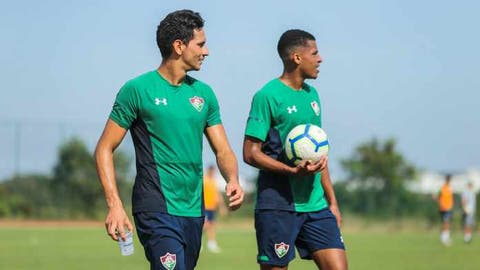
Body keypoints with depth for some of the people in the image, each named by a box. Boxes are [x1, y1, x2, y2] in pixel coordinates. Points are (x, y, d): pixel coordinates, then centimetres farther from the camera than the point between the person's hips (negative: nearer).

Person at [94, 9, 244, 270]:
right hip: (157, 209, -6)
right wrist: (114, 205, -15)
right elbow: (104, 150, -4)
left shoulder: (203, 93, 12)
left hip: (194, 210, 7)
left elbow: (223, 150, 15)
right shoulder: (137, 90, -5)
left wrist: (233, 180, -8)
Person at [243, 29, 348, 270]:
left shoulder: (311, 95, 16)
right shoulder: (267, 96, -8)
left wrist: (332, 201, 20)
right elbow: (251, 153, -12)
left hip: (315, 205, 7)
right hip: (278, 204, -7)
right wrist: (293, 171, -23)